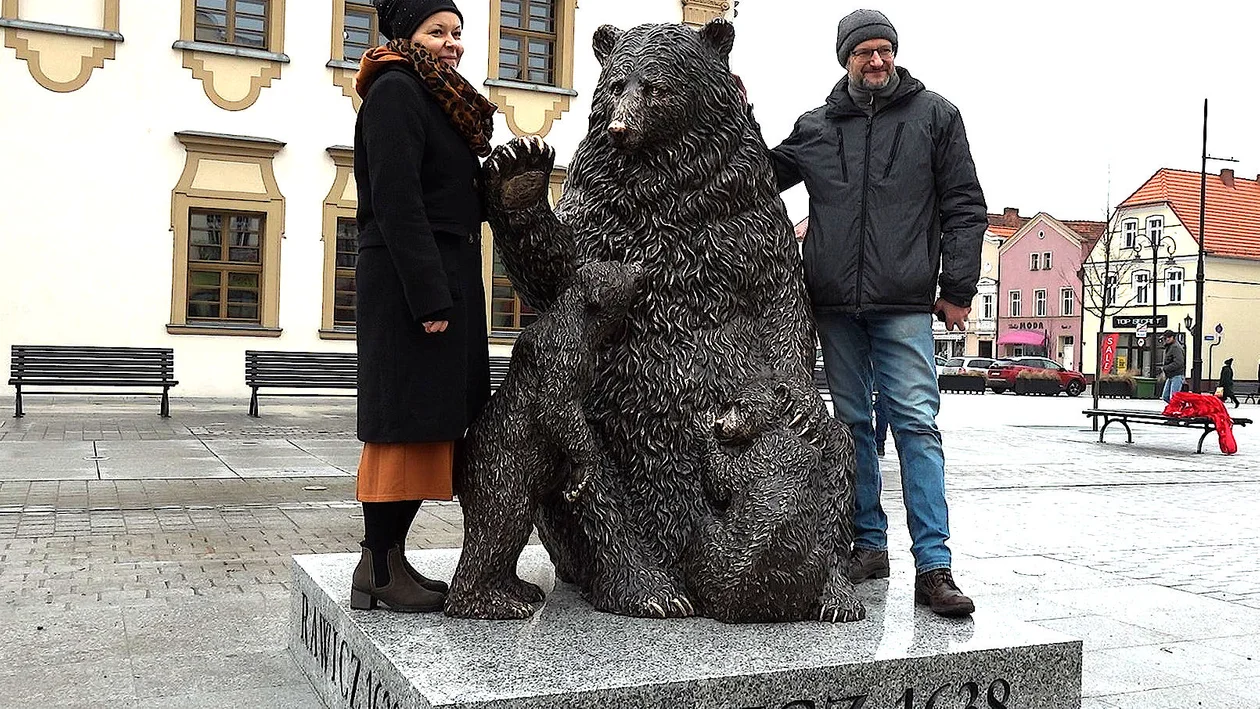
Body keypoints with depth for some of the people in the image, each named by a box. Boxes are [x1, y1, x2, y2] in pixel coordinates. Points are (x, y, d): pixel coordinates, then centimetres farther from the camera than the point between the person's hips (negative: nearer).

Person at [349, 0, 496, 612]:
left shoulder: (436, 100, 22)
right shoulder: (396, 91, -6)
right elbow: (397, 201, -16)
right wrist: (429, 298, -21)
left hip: (443, 283, 9)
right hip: (408, 287, -9)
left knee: (431, 425, 8)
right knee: (406, 423, -7)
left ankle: (389, 559, 14)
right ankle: (379, 571, 1)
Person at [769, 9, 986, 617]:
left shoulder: (934, 116, 8)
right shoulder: (816, 127, 14)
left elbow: (964, 207, 6)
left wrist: (957, 288, -1)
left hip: (904, 306, -3)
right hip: (836, 304, 3)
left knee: (916, 424, -8)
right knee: (852, 423, 8)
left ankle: (933, 566, -7)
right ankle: (869, 544, 20)